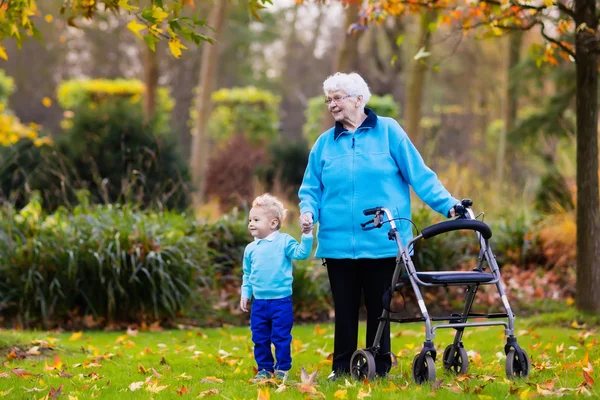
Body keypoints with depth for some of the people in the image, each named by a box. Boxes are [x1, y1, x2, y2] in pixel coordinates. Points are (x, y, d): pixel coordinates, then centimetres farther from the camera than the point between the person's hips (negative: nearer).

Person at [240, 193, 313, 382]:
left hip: (281, 301, -4)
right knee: (259, 338, 8)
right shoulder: (251, 248, 8)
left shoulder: (284, 241, -4)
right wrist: (245, 294, 12)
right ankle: (264, 368, 19)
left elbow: (301, 253, -14)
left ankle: (282, 369, 10)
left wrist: (307, 236, -23)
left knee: (281, 337, 0)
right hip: (259, 303, 4)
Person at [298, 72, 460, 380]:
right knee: (345, 309, 7)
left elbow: (419, 175, 0)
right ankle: (342, 368, 17)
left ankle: (379, 369, 16)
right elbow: (311, 188, 15)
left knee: (379, 308, 5)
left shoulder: (388, 131, 1)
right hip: (338, 242, 2)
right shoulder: (325, 143, 10)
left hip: (381, 242, -2)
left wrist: (449, 205, -7)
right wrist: (309, 210, -6)